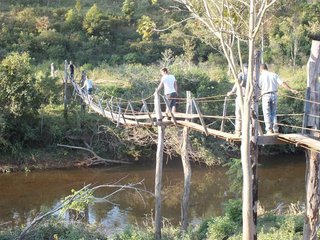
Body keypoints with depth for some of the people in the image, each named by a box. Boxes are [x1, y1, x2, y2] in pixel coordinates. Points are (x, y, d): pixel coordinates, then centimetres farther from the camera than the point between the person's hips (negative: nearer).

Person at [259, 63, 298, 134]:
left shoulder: (261, 76, 0)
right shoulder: (274, 75, 10)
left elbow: (258, 87, -3)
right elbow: (282, 83, 3)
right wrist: (291, 90, 4)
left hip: (266, 95, -4)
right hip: (274, 95, 4)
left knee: (267, 114, 1)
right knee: (273, 113, 13)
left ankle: (269, 130, -5)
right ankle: (275, 129, 7)